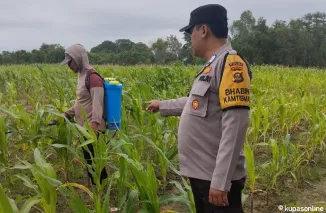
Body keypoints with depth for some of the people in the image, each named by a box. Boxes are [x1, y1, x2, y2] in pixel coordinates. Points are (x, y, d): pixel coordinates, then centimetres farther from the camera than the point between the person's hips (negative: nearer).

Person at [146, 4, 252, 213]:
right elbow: (195, 103, 27)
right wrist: (162, 105, 40)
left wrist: (220, 182, -25)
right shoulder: (213, 66, 12)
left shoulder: (231, 63, -17)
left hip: (217, 179, -9)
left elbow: (235, 127, -24)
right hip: (201, 174, 9)